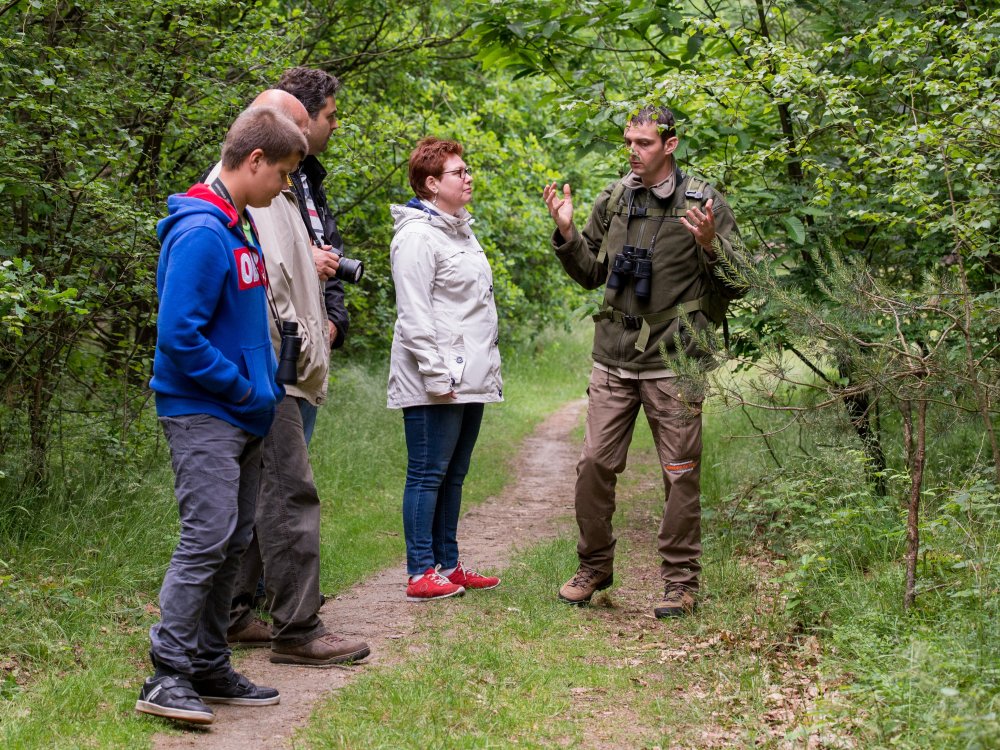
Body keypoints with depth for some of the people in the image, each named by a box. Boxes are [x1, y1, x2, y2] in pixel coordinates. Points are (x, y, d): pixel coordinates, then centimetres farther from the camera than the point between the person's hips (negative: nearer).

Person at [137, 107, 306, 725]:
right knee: (208, 537, -12)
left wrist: (265, 385, 9)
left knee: (234, 541, 11)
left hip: (242, 417, 10)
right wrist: (245, 390, -14)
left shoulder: (242, 228, 13)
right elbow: (179, 336, -22)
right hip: (202, 413, -9)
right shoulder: (202, 232, -17)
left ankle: (210, 667, 19)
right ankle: (168, 675, -6)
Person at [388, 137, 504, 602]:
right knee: (428, 475, -5)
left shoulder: (461, 231, 19)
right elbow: (414, 314, -17)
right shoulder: (418, 236, -11)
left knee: (453, 476, 13)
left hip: (471, 379, 10)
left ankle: (448, 566, 20)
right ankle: (421, 575, -2)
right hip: (437, 385, -10)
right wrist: (436, 373, -21)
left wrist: (487, 367, 21)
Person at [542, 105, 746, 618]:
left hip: (673, 362, -4)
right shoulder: (612, 201, 7)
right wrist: (566, 232, 2)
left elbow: (736, 284, -3)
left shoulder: (702, 202, -4)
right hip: (613, 359, 4)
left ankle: (681, 580, 14)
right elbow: (590, 274, 17)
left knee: (681, 474, 3)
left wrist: (710, 245, -21)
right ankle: (594, 567, 21)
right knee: (595, 464, 4)